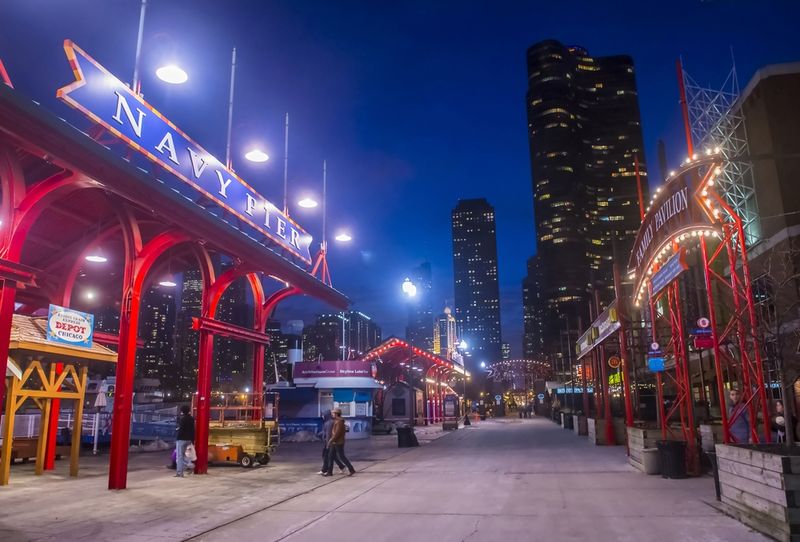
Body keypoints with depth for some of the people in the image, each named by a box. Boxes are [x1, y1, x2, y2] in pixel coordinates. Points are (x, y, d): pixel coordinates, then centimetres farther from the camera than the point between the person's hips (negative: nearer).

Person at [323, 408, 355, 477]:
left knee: (342, 457, -3)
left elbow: (337, 433, -25)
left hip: (338, 443, -10)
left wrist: (331, 440, -21)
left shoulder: (339, 422, -19)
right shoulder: (336, 421, 12)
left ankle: (351, 470, 5)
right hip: (334, 443, 10)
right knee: (330, 456, 8)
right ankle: (329, 472, 12)